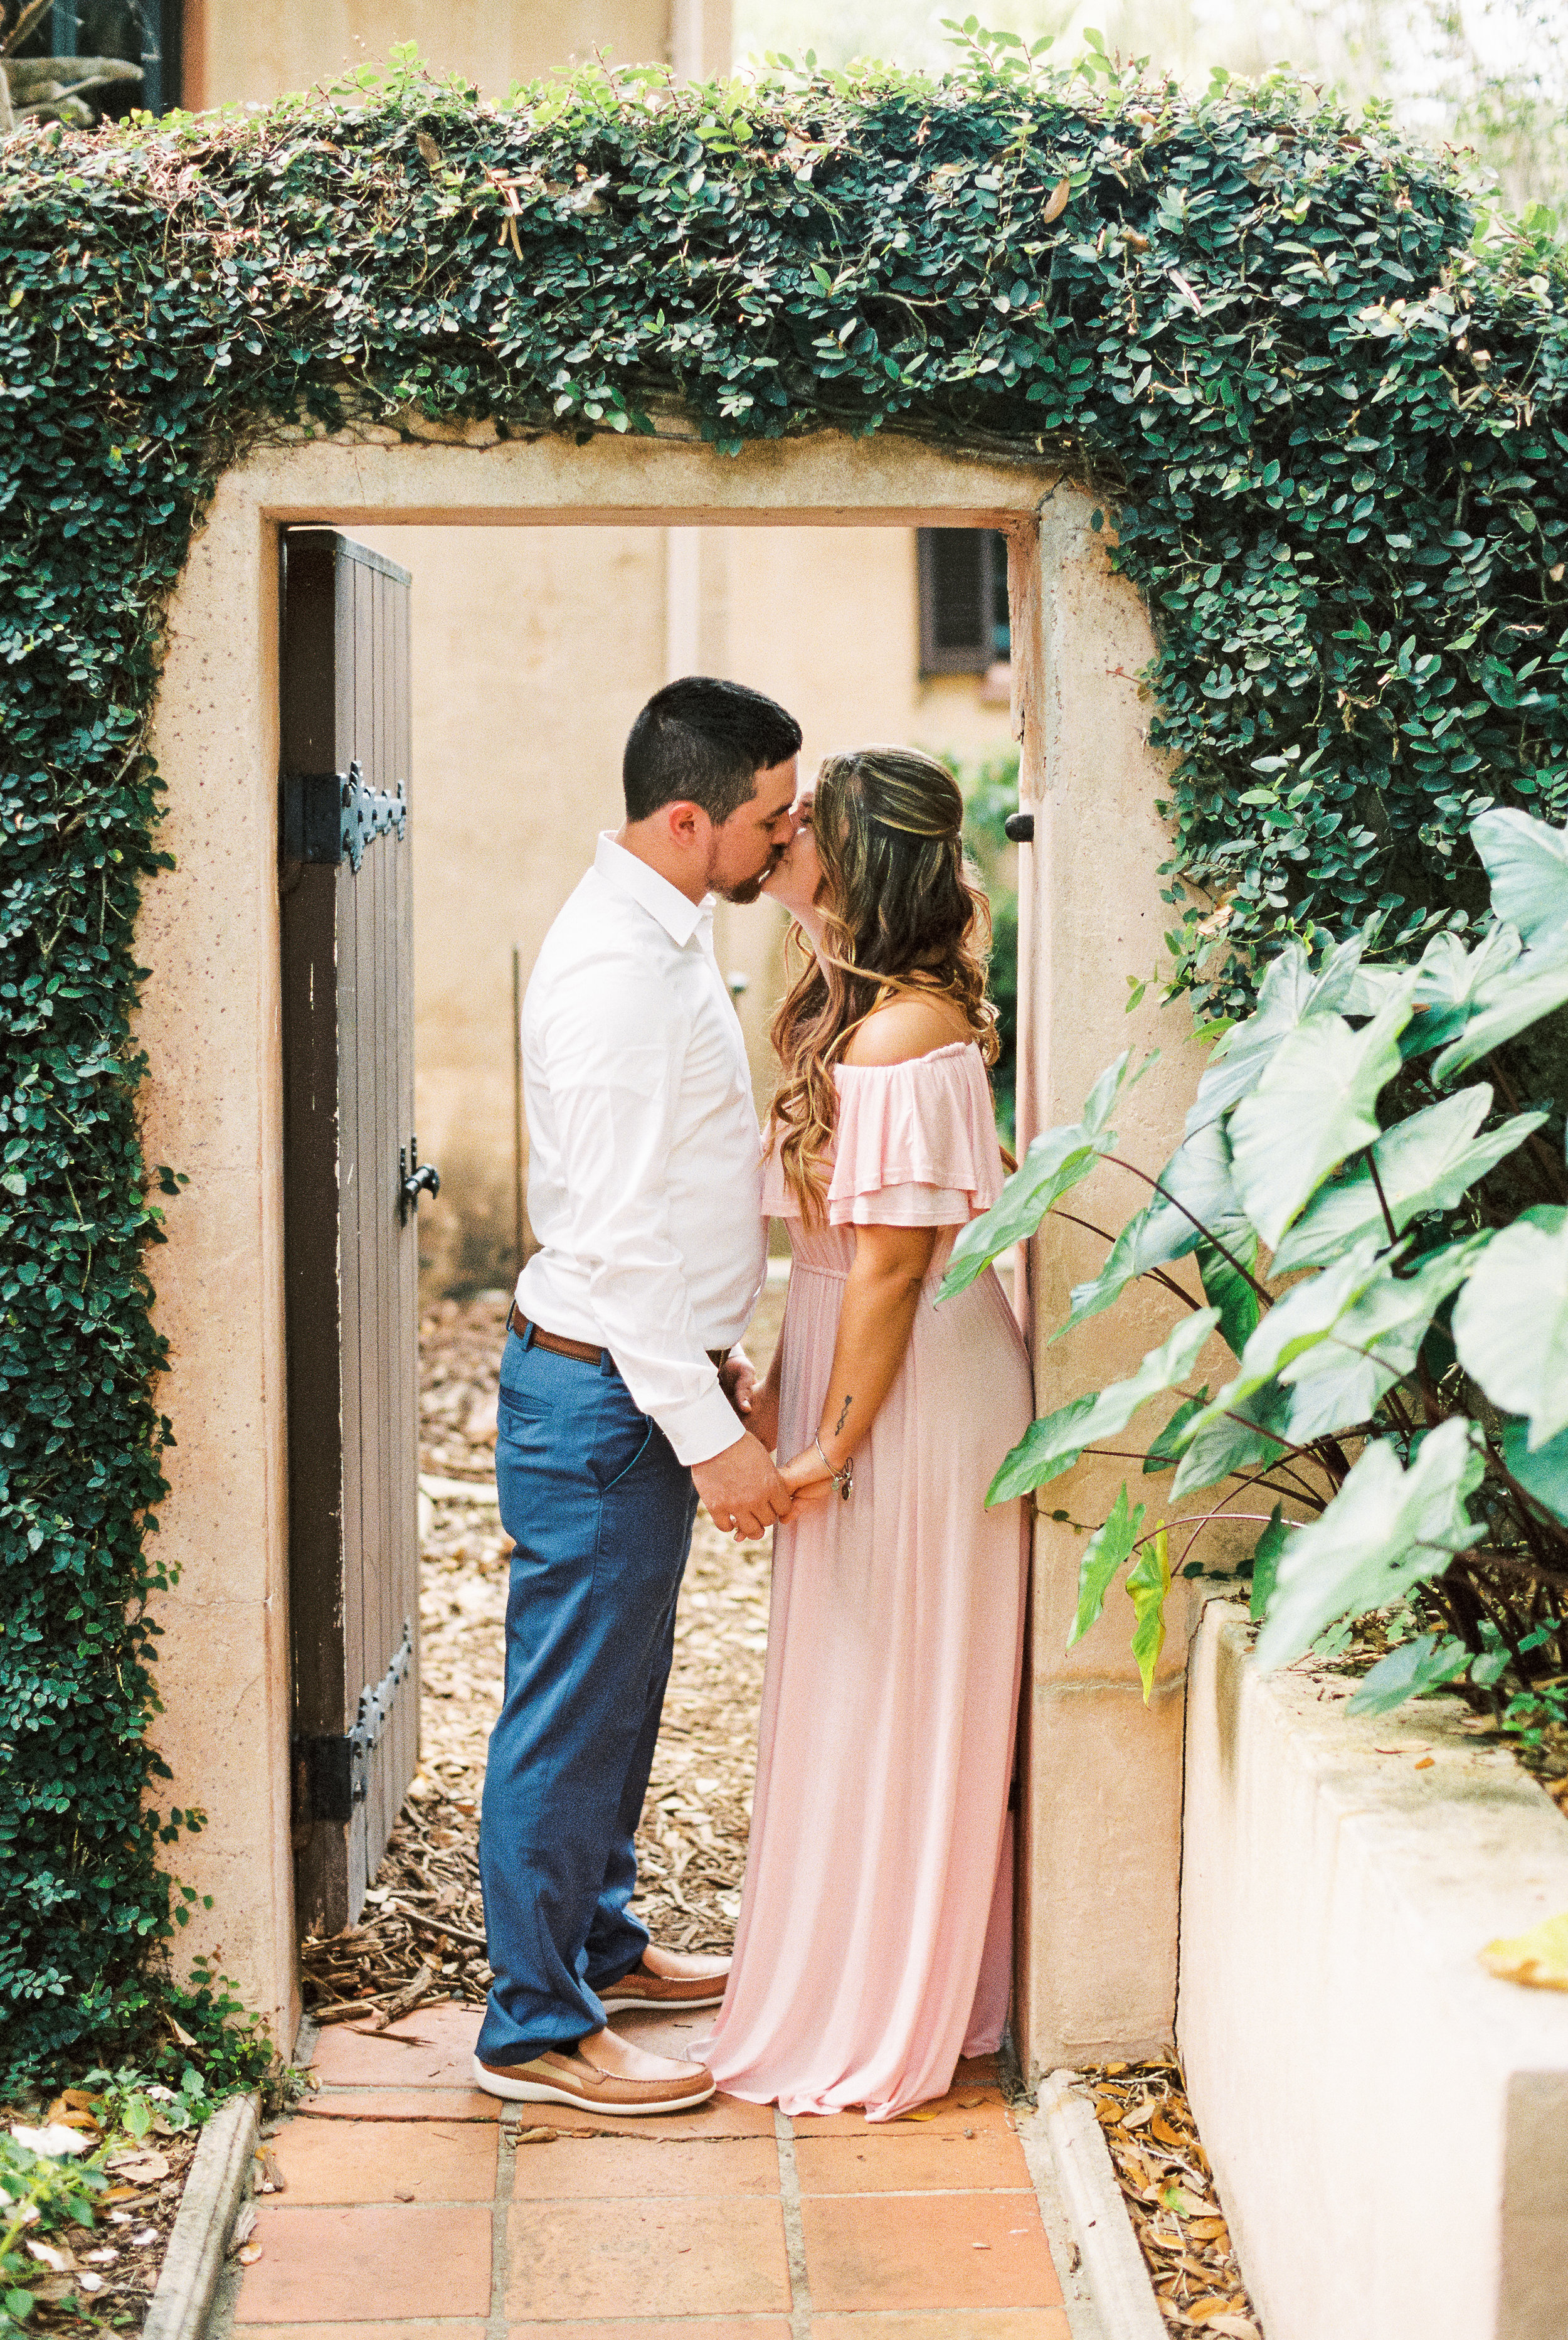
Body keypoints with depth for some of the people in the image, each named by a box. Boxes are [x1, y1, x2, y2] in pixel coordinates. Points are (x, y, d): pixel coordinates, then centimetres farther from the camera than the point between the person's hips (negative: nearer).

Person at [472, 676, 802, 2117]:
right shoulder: (615, 970, -22)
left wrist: (720, 1366, 20)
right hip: (601, 1397, -10)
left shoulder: (667, 935, 10)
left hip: (651, 1374, 10)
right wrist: (712, 1435, -22)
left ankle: (600, 1945, 37)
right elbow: (616, 1235, -24)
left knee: (619, 1692, 21)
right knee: (571, 1715, 0)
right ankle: (536, 2029, 11)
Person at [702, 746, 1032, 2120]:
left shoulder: (902, 1041, -21)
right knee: (862, 1706, 17)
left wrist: (832, 1443, -16)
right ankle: (922, 1994, 30)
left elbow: (888, 1260, -21)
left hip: (911, 1404, -10)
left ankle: (871, 2036, 14)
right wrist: (785, 1389, 15)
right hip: (878, 1395, 10)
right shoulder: (867, 1014, 9)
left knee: (886, 1714, 1)